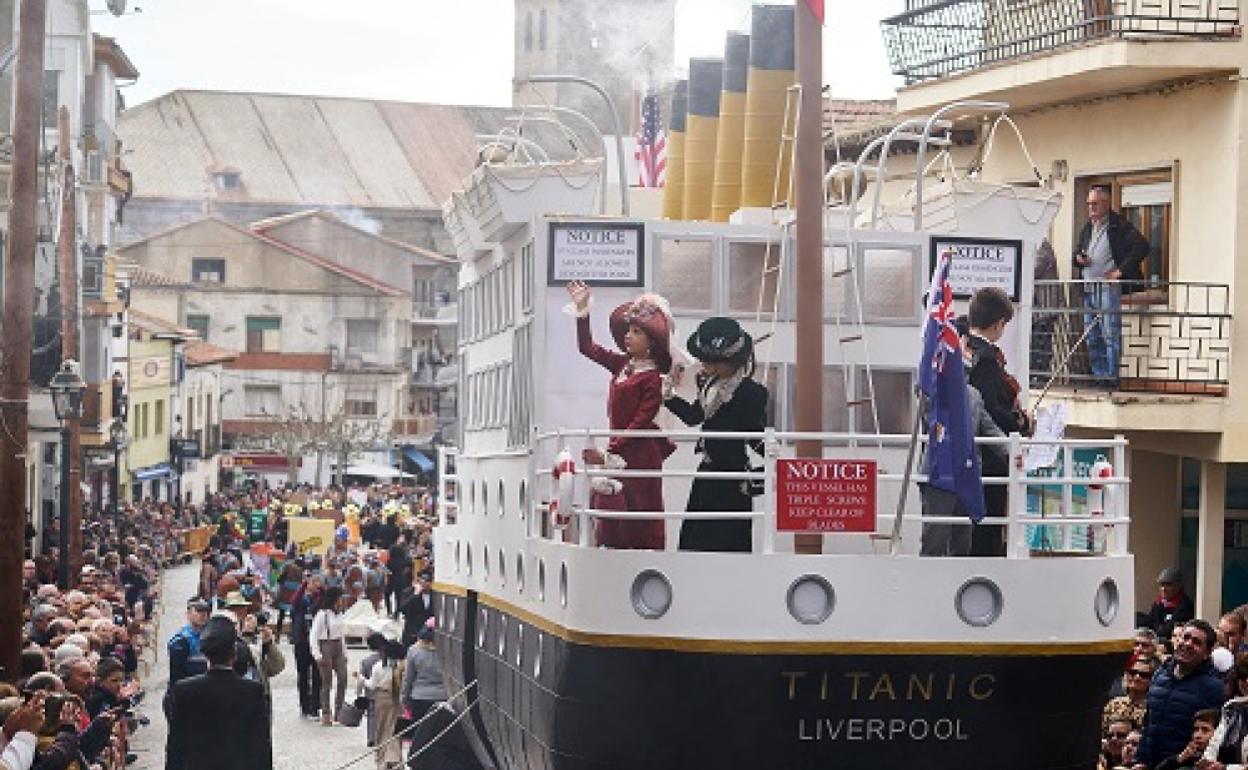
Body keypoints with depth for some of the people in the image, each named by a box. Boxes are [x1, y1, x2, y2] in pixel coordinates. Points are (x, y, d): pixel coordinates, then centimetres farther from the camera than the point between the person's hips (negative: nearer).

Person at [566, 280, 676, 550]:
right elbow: (588, 347, 20)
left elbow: (640, 424, -18)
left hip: (639, 456, -8)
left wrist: (610, 454, -21)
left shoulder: (652, 379, -13)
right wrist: (582, 310, 13)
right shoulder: (622, 365, 9)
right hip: (616, 449, 8)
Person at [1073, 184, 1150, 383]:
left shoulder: (1119, 226, -5)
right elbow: (1078, 251, 30)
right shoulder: (1087, 228, 18)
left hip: (1109, 286, -8)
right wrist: (1079, 259, 5)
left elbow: (1142, 247, -13)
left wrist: (1121, 271, -16)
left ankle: (1111, 376, -7)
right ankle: (1098, 375, 16)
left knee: (1110, 334, -9)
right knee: (1092, 336, 9)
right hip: (1088, 288, 8)